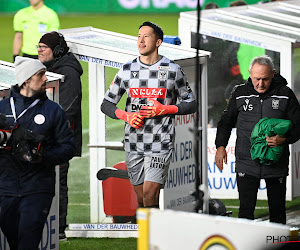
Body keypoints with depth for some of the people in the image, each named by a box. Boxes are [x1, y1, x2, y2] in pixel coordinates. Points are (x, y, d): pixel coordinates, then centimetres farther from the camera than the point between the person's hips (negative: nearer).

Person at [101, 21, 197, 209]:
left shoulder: (173, 70, 0)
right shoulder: (127, 70, 7)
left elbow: (191, 105, 5)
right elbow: (107, 104, 11)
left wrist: (164, 109, -11)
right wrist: (126, 116, -9)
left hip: (160, 144, -3)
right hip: (133, 144, 3)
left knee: (150, 196, -15)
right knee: (141, 200, 8)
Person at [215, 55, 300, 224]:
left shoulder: (285, 94, -2)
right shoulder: (239, 93, 3)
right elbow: (226, 122, 16)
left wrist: (284, 139, -18)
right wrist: (221, 146, 3)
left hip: (276, 165, 0)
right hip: (247, 163, 0)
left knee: (277, 211, 8)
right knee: (246, 210, -5)